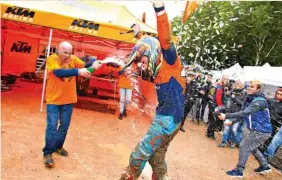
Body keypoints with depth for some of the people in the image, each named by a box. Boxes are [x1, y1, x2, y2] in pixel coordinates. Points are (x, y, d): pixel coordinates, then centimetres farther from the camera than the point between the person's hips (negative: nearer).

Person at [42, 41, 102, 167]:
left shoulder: (73, 59, -2)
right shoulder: (51, 59, -14)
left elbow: (85, 66, -12)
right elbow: (59, 72, -31)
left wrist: (94, 64, -35)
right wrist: (78, 71, -43)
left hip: (68, 100, 4)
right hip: (53, 100, -4)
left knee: (64, 126, 13)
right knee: (52, 126, -4)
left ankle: (58, 146, 34)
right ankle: (47, 152, 13)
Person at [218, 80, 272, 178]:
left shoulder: (259, 101, -24)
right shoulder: (249, 99, 6)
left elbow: (245, 113, -35)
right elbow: (242, 113, 4)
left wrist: (226, 116, -38)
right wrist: (231, 121, -13)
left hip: (262, 131, -9)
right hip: (257, 130, 9)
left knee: (244, 147, -5)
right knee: (252, 148, 24)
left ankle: (239, 171, 7)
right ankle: (264, 166, 43)